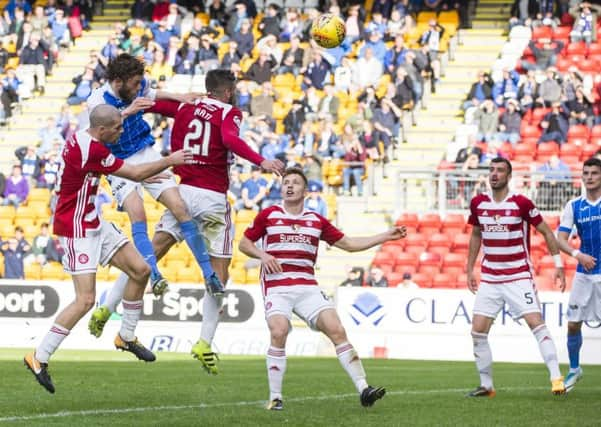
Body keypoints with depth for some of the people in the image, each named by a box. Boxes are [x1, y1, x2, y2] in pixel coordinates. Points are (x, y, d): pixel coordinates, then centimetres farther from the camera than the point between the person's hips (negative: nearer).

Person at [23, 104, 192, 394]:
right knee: (85, 300, -13)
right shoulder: (90, 150, -26)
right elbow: (135, 174, -18)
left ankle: (126, 337, 24)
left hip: (92, 224, 10)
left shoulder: (82, 141, 4)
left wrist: (146, 175, 25)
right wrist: (170, 161, -5)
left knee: (140, 270, 9)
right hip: (76, 230, -10)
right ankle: (39, 357, -4)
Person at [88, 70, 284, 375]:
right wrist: (261, 162, -27)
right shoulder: (230, 113, -1)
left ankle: (107, 308, -1)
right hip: (213, 198, -4)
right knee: (219, 274, 3)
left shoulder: (185, 106, 13)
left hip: (183, 191, 4)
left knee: (151, 252, 9)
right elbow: (230, 139, -21)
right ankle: (205, 342, -6)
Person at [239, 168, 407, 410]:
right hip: (276, 287, -3)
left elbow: (348, 244, 18)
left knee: (336, 330, -12)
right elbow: (244, 243, 14)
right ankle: (275, 397, -13)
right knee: (278, 333, -25)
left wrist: (386, 236, 12)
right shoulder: (268, 216, 7)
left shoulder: (316, 221, 13)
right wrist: (262, 255, -7)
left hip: (307, 287, 3)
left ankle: (363, 390, -12)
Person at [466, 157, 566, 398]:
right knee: (478, 331, -1)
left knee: (536, 324, -15)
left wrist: (558, 263, -5)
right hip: (489, 279, 4)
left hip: (519, 276, -4)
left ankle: (556, 378, -14)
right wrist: (470, 269, 17)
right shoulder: (478, 203, 3)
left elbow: (546, 232, 0)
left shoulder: (521, 203, -9)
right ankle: (486, 385, 10)